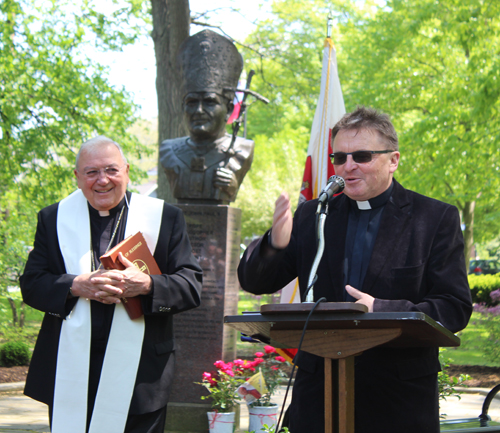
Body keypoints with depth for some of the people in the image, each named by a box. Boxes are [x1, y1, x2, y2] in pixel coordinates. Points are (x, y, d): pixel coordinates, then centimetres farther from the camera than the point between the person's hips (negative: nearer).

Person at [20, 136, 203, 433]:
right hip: (71, 374, 1)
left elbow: (192, 286, 2)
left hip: (138, 373, -1)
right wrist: (77, 286, -13)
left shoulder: (165, 218, 7)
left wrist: (147, 285, -17)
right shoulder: (54, 218, 12)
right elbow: (31, 285, 5)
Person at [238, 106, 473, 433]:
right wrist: (274, 244, -15)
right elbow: (254, 282, 8)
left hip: (400, 399, -2)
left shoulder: (437, 218, 0)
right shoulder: (312, 216, 10)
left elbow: (456, 308, -7)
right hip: (319, 393, 3)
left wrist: (380, 310, -22)